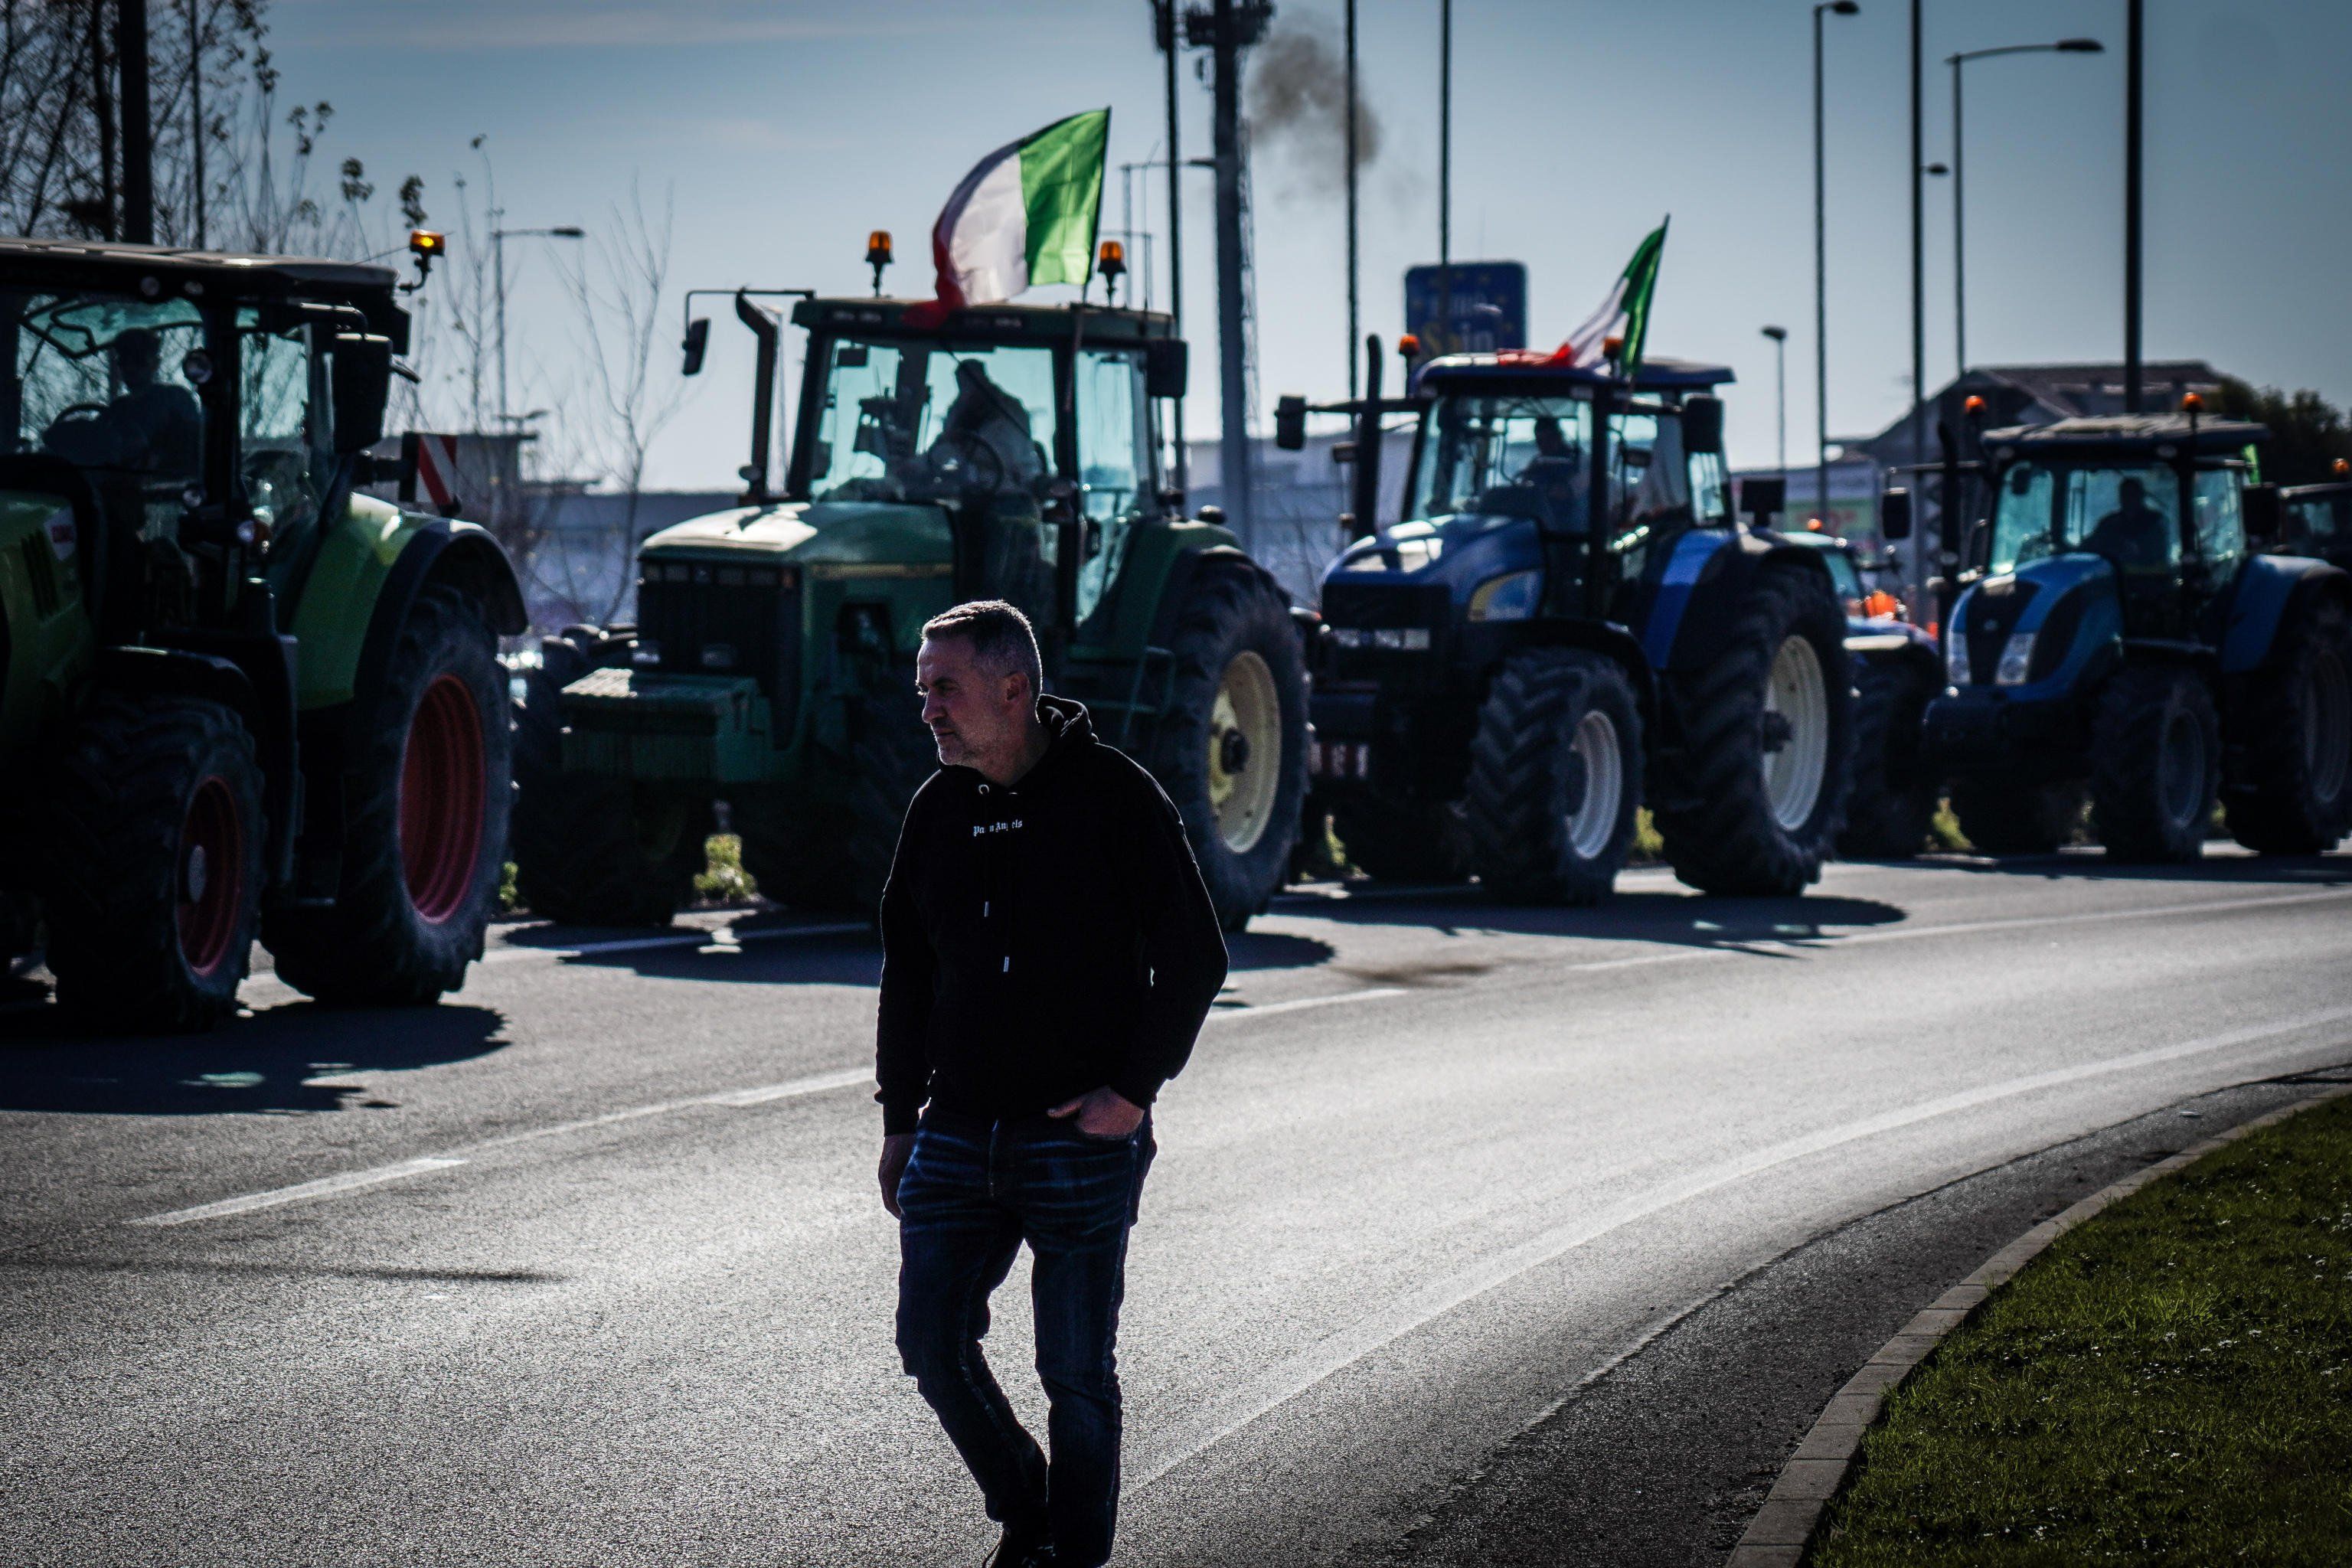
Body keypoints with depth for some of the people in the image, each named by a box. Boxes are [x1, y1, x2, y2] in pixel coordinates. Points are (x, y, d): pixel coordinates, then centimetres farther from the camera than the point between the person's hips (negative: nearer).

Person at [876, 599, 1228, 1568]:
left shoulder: (1114, 797, -7)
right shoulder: (938, 811, 9)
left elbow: (1194, 956, -6)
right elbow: (908, 972, 18)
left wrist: (1134, 1090, -13)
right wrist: (900, 1116, 14)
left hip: (1081, 1139, -5)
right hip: (958, 1136, 5)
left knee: (1077, 1372, 0)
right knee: (932, 1342, 1)